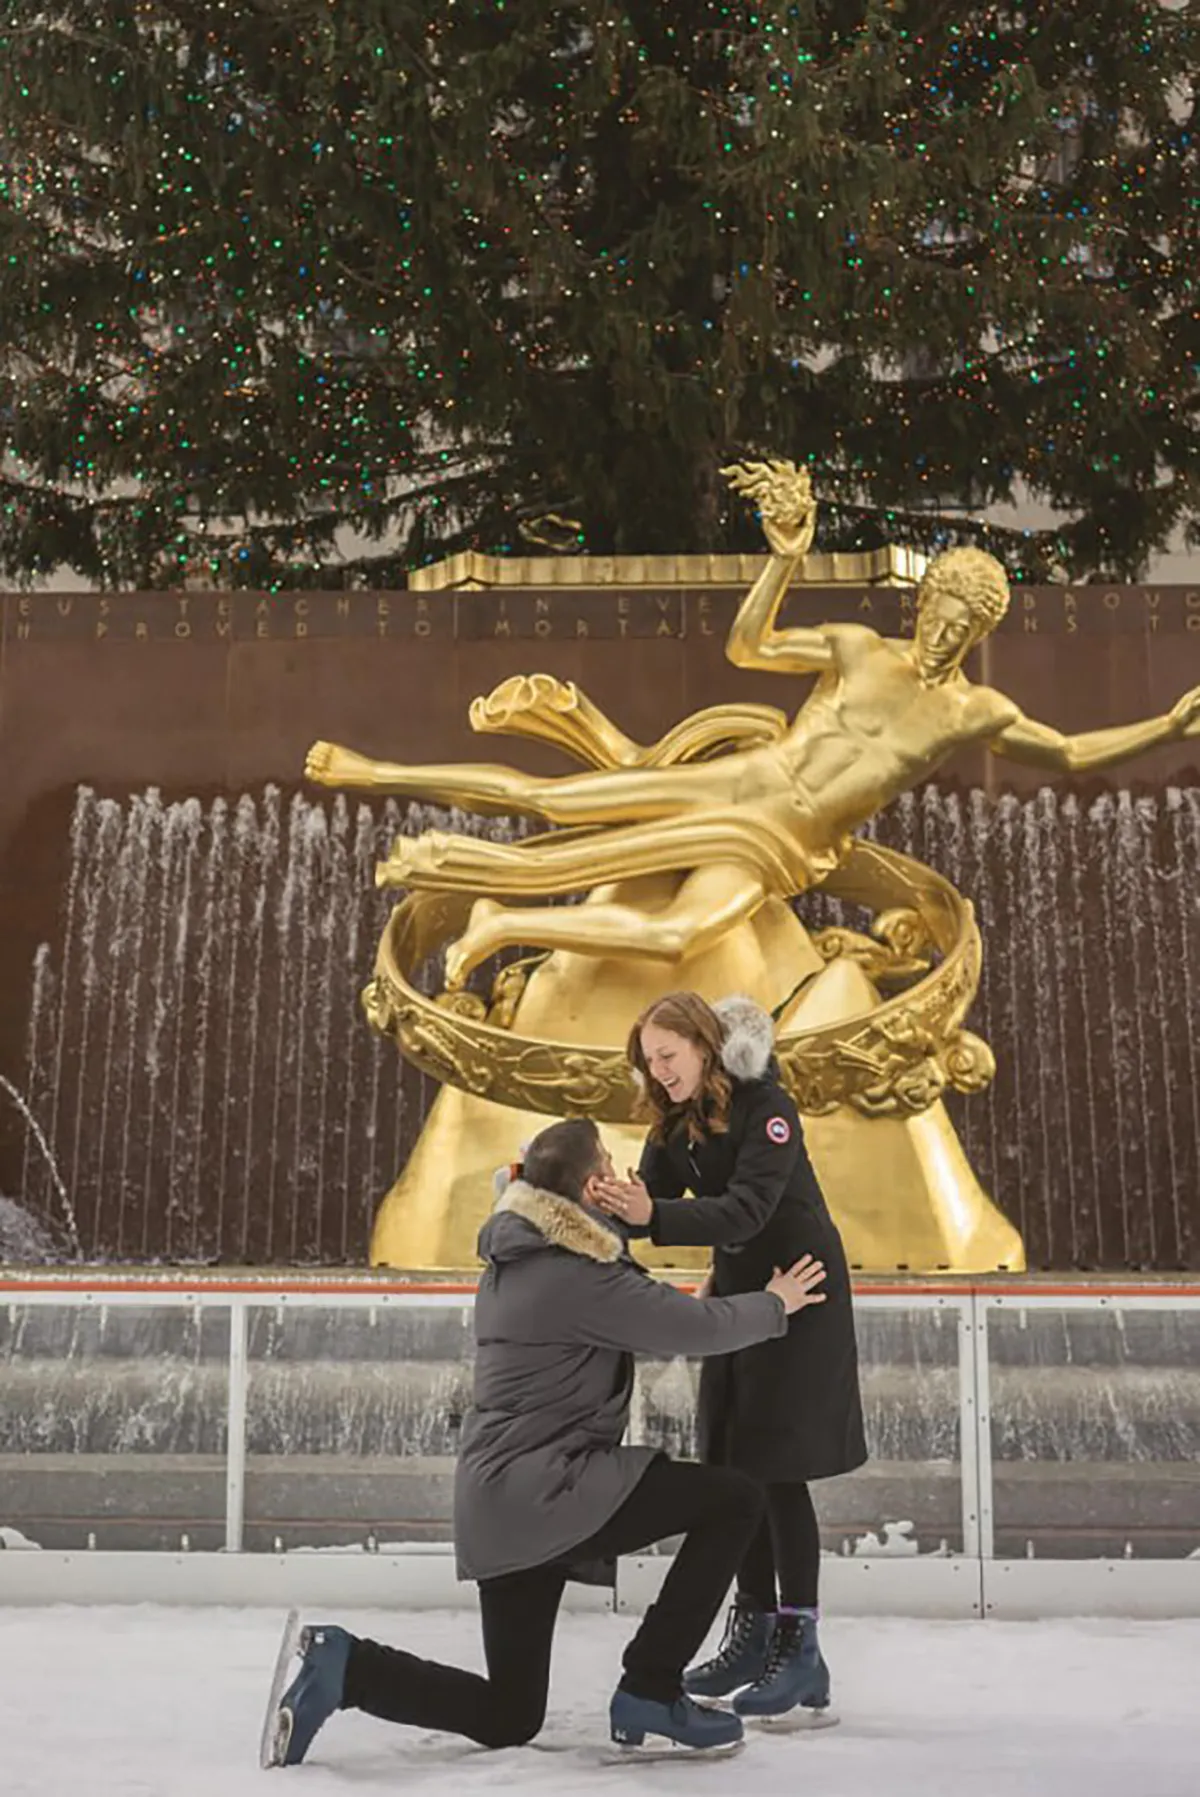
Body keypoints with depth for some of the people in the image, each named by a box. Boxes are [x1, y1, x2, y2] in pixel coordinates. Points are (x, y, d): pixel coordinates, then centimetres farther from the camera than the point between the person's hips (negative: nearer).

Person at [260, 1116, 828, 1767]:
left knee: (508, 1718, 18)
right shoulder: (577, 1273, -15)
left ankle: (344, 1663, 4)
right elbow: (695, 1326, -11)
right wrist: (774, 1304, 7)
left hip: (502, 1497, 10)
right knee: (734, 1499, -8)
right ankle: (649, 1691, -3)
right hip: (545, 1489, -10)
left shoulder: (515, 1256, 14)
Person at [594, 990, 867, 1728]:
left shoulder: (767, 1109, -21)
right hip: (736, 1289, 8)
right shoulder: (675, 1120, 2)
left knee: (779, 1467, -10)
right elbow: (651, 1201, -3)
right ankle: (754, 1630, 18)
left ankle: (800, 1648, -5)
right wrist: (605, 1205, -24)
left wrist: (654, 1215, -45)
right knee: (734, 1465, 8)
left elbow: (748, 1210, -32)